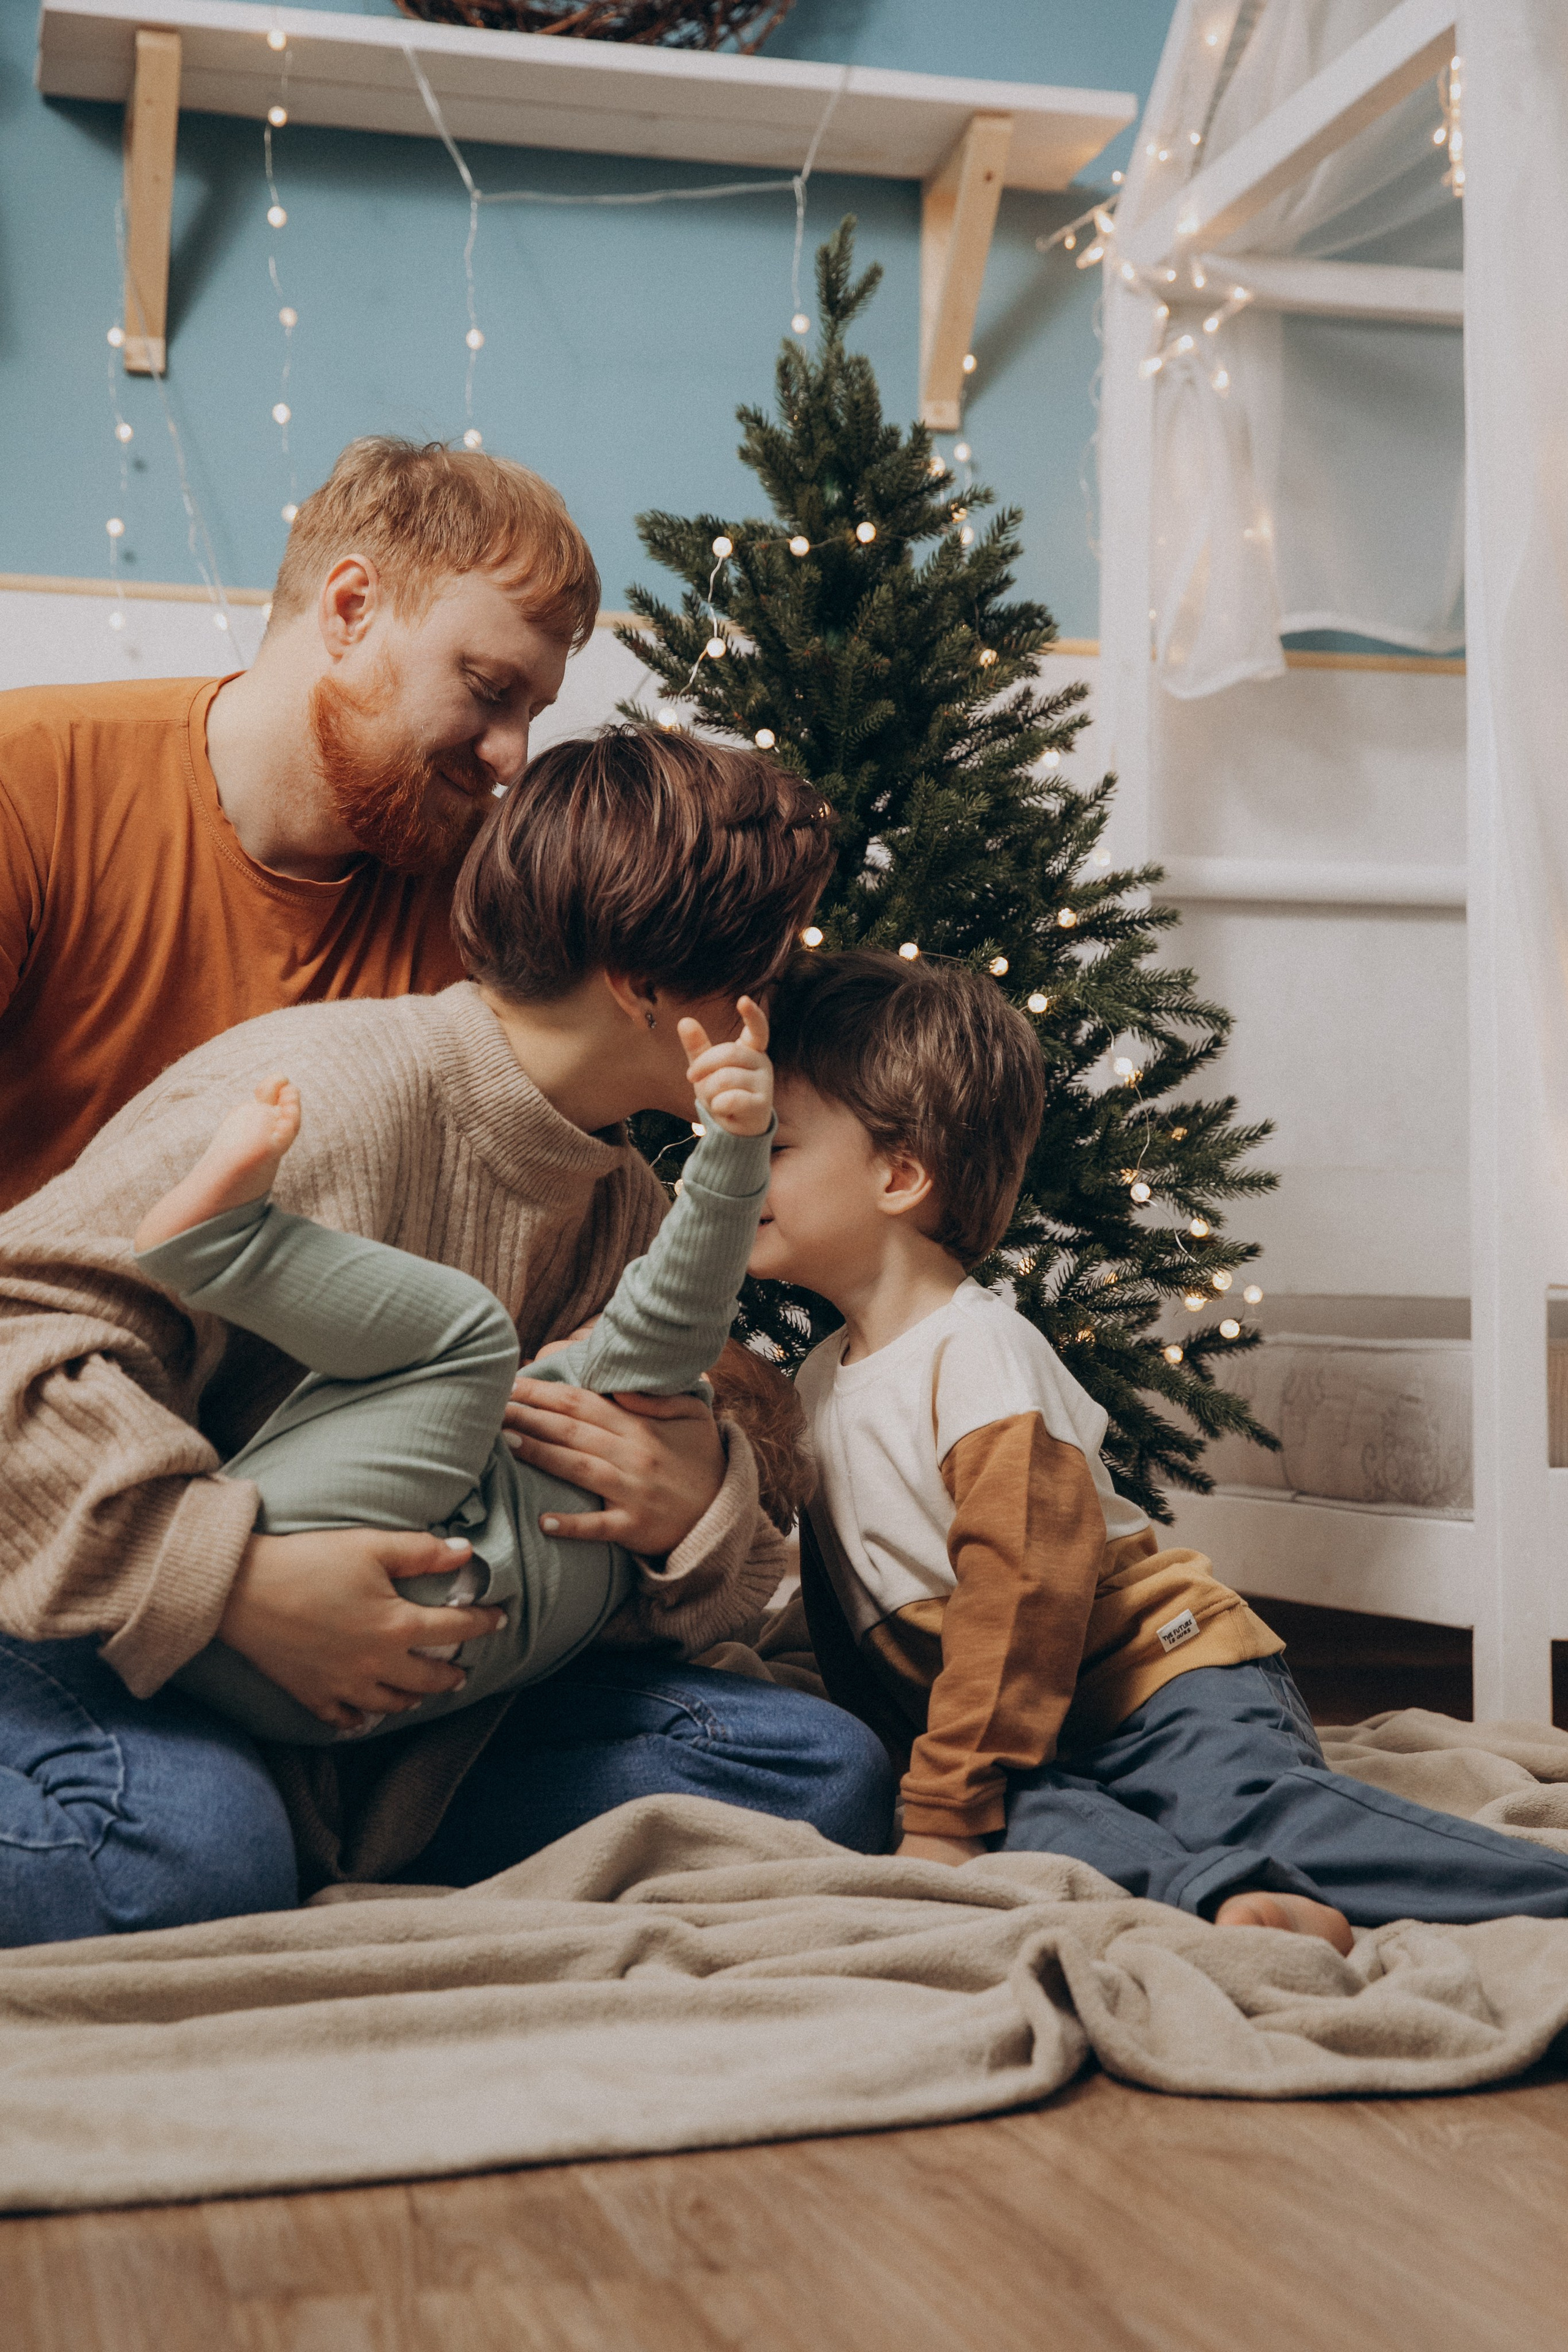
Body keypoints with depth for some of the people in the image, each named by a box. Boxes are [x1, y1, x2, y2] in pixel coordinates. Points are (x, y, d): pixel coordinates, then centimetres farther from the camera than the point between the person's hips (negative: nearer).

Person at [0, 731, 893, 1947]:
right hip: (136, 1661, -7)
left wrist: (697, 1519, -12)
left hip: (418, 1744, 8)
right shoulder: (333, 1091, -18)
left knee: (825, 1768, -7)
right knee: (188, 1847, -42)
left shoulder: (636, 1219, 8)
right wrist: (237, 1579, -33)